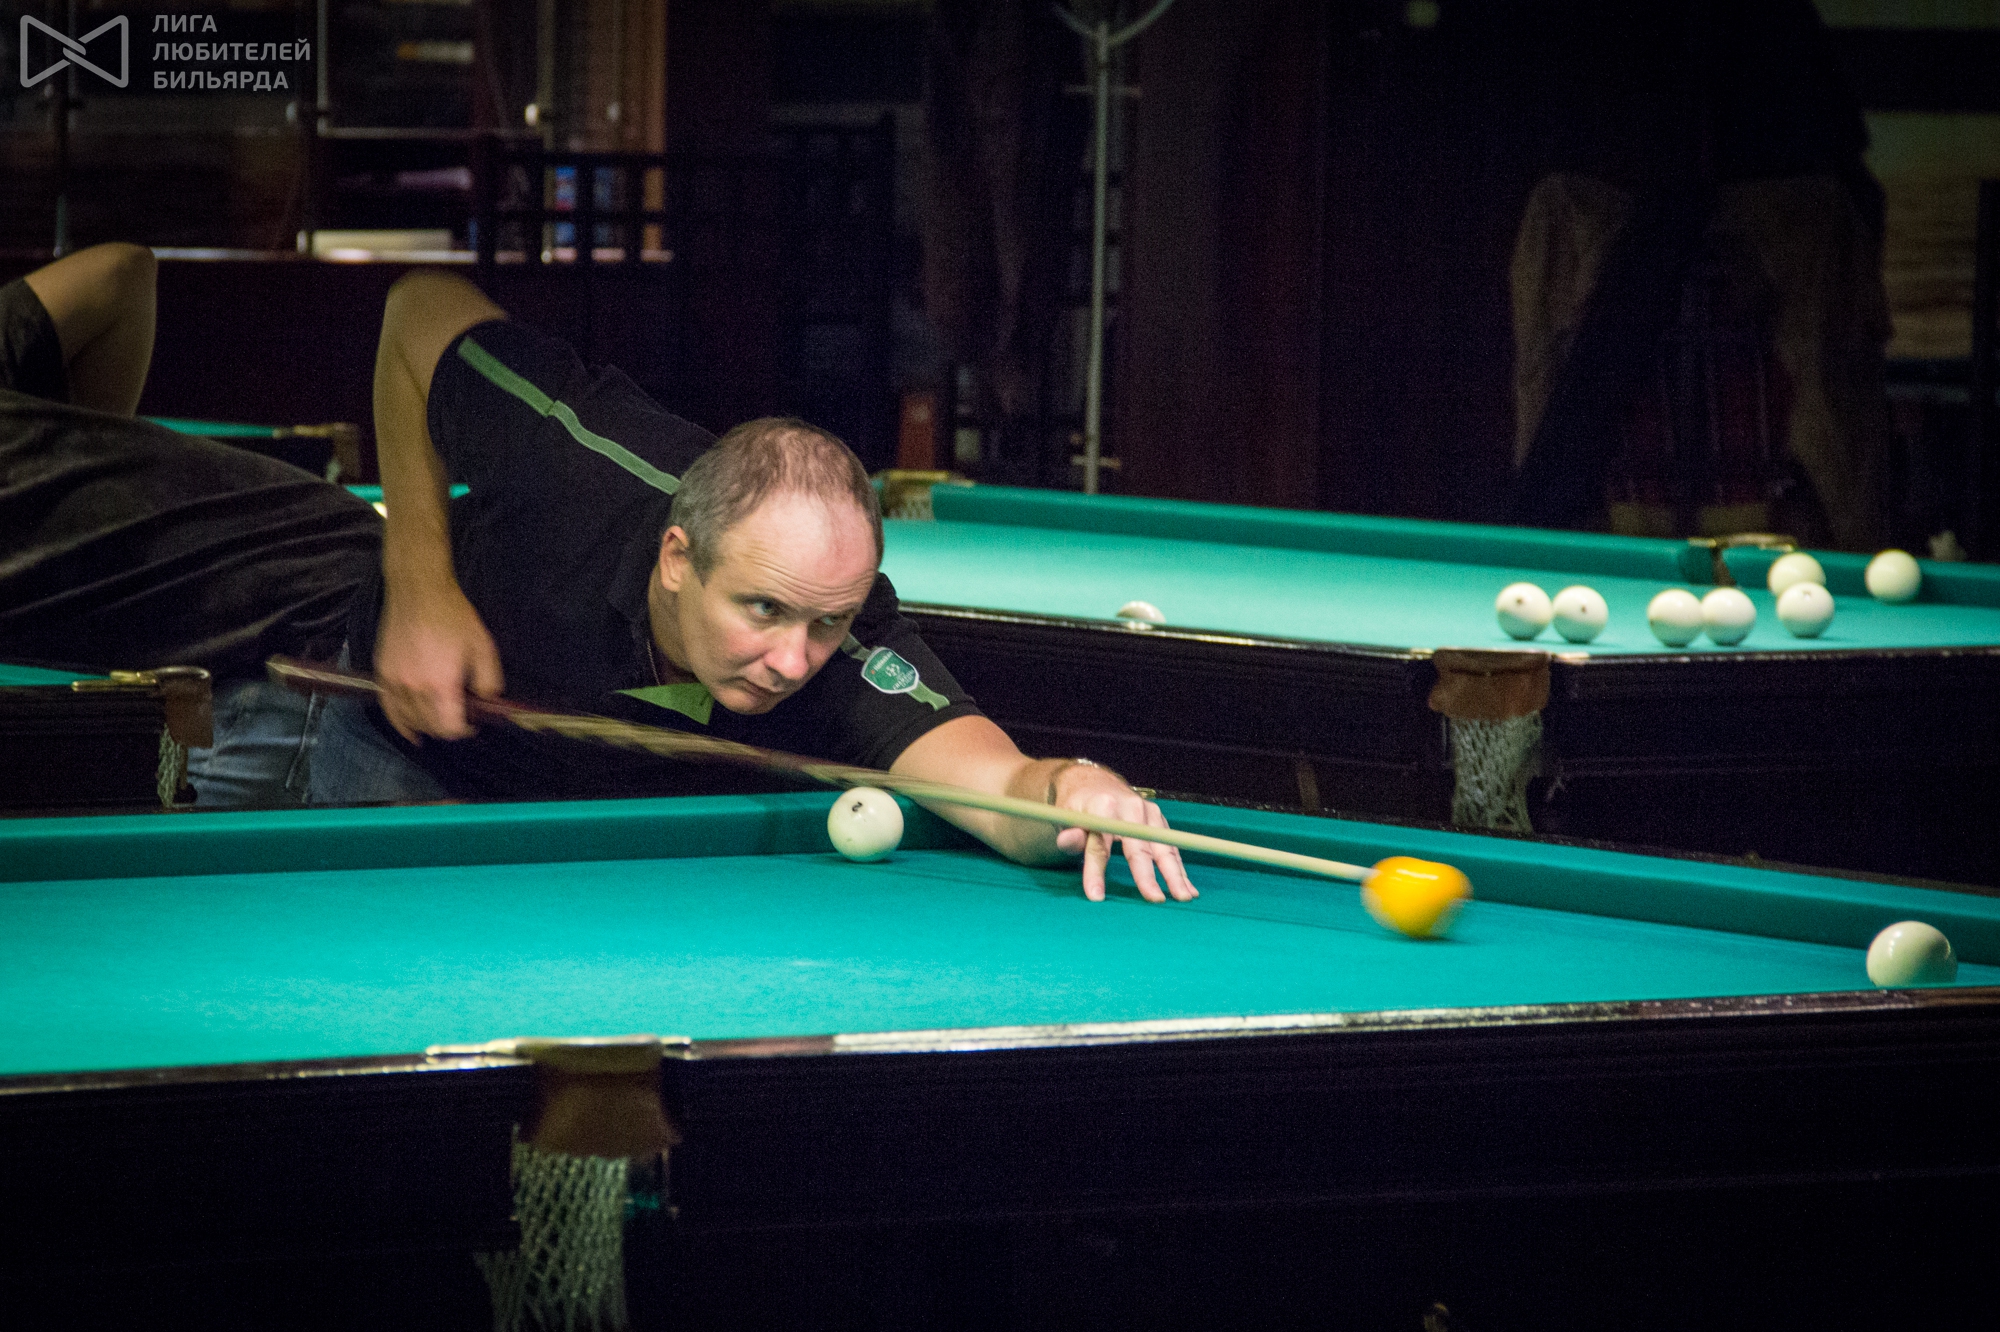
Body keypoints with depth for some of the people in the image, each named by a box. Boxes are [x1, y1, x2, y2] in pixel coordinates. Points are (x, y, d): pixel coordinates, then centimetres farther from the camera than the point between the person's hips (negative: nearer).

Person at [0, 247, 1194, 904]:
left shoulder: (843, 659, -41)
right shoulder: (586, 463, -40)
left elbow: (992, 778, -59)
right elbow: (426, 315, -21)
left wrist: (1067, 789, -83)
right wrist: (419, 582, -25)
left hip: (589, 825, 0)